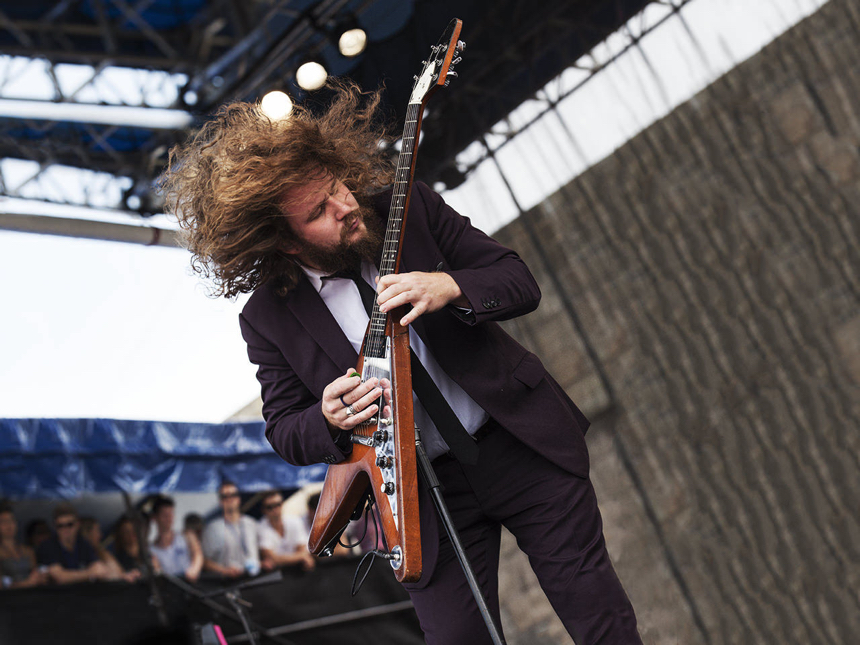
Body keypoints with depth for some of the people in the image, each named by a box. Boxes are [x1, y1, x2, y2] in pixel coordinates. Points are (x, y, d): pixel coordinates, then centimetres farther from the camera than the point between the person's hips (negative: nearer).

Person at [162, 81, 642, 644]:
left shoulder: (410, 209, -8)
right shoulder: (268, 319, -9)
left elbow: (520, 282, -4)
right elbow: (284, 430, 2)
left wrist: (449, 288, -25)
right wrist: (329, 420, -22)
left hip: (523, 443, 1)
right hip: (423, 494, 0)